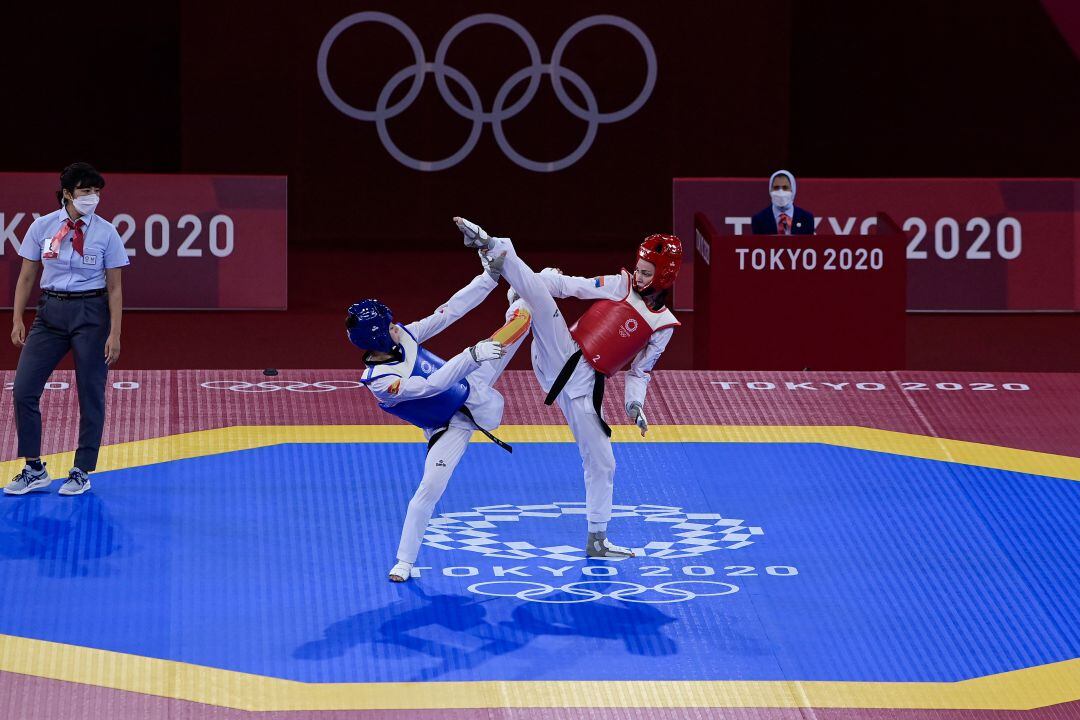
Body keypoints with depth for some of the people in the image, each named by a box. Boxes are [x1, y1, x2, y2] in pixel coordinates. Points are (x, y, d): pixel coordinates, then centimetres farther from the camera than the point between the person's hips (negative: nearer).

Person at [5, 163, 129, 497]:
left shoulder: (106, 232, -4)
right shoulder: (42, 227, 0)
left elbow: (114, 288, -2)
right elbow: (27, 277, 6)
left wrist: (114, 334, -7)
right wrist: (18, 320, -1)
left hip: (91, 312, -2)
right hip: (50, 310, 2)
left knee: (91, 394, 2)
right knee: (24, 389, -4)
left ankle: (82, 473, 13)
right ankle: (34, 470, 8)